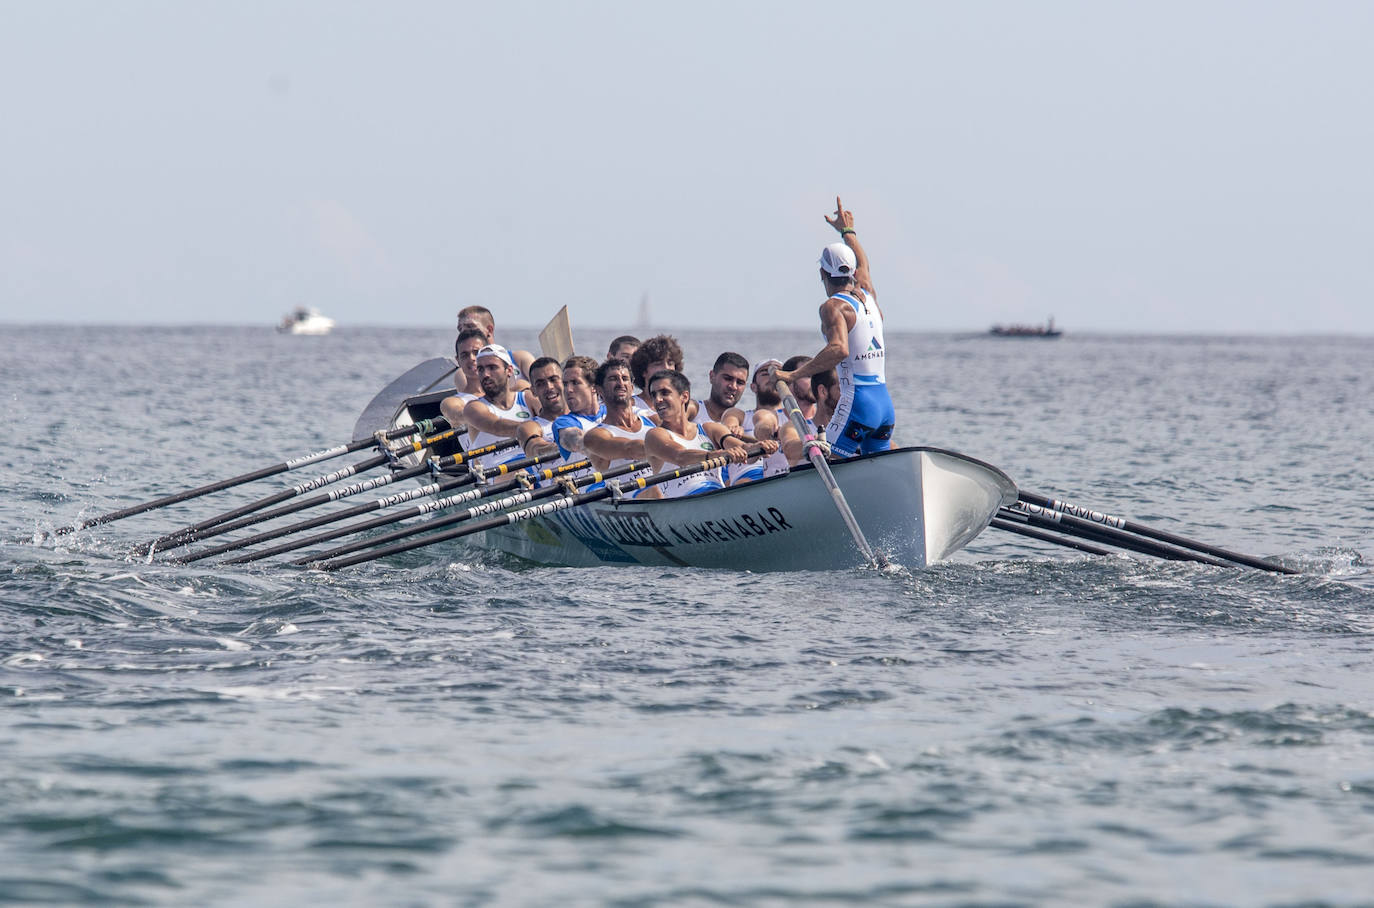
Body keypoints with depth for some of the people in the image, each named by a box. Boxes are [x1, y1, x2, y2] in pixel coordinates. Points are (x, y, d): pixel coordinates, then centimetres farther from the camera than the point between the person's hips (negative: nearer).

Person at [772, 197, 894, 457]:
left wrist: (795, 374, -26)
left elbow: (839, 349, -25)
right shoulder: (868, 296, 15)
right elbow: (863, 266, 38)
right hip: (885, 405, 8)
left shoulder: (833, 306, -7)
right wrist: (848, 231, 54)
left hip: (856, 403, -8)